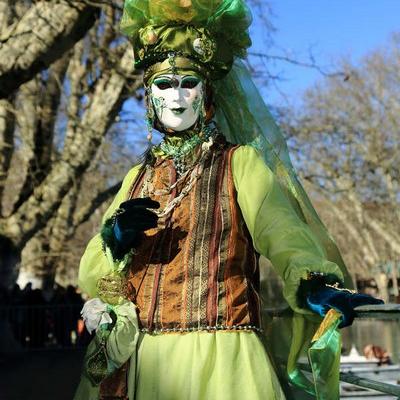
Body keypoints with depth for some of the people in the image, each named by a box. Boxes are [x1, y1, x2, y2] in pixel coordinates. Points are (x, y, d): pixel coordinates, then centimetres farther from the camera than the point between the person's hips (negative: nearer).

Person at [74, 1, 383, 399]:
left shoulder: (241, 162, 2)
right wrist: (116, 240, -13)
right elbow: (89, 276, 9)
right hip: (139, 360, 4)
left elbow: (282, 233, -17)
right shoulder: (138, 177, 14)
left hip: (219, 356, -4)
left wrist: (315, 286, -38)